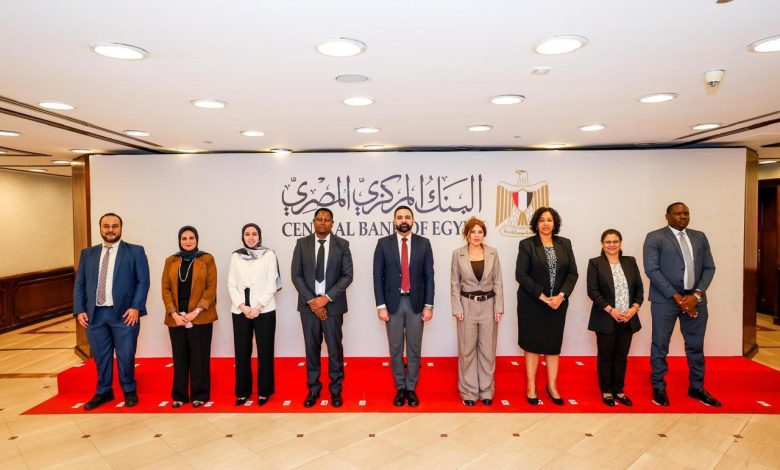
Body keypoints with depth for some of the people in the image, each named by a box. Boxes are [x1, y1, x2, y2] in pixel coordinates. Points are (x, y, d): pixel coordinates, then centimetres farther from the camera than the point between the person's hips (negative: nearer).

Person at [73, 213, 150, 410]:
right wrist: (79, 310, 0)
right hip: (95, 314, 3)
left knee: (126, 356, 5)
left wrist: (135, 307, -14)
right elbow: (79, 284, 11)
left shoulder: (135, 251, 1)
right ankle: (103, 391, 31)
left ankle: (129, 390, 25)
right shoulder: (88, 253, 13)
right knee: (100, 356, 13)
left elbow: (143, 281, -4)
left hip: (124, 313, -3)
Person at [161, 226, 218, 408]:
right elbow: (166, 289, 6)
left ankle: (199, 395, 15)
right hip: (176, 317, 3)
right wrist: (173, 313, -7)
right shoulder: (170, 261, 10)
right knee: (179, 357, 9)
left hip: (200, 317, -3)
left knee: (199, 357, 3)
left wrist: (196, 311, -13)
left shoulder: (207, 259, 1)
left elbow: (212, 287, -5)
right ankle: (179, 395, 21)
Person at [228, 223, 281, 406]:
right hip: (240, 311, 2)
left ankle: (264, 391, 15)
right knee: (242, 351, 7)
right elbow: (231, 285, 4)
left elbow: (272, 284, -4)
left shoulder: (269, 255, 1)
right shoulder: (235, 256, 8)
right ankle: (242, 392, 20)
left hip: (264, 310, -2)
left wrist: (258, 307, -13)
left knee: (265, 351, 3)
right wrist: (242, 306, -9)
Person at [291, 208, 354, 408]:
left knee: (335, 348, 6)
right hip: (309, 304, 1)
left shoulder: (342, 244, 0)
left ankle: (335, 389, 21)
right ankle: (313, 388, 24)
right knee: (312, 347, 9)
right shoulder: (302, 244, 3)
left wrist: (327, 298, -14)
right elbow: (296, 275, -1)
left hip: (333, 304, -1)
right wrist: (311, 301, -10)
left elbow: (347, 276, -5)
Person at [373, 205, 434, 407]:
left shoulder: (423, 243, 1)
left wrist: (429, 305, -4)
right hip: (393, 302, 0)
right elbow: (378, 276, -2)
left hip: (416, 303, 0)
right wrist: (381, 305, -7)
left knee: (414, 348, 9)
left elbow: (429, 276, 1)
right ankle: (400, 388, 24)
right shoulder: (383, 243, -1)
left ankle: (411, 388, 23)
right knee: (395, 349, 9)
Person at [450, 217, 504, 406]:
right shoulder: (458, 254, -2)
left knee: (487, 350, 9)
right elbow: (455, 283, -1)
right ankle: (469, 391, 18)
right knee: (467, 350, 5)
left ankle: (486, 391, 23)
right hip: (467, 305, -1)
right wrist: (457, 308, -7)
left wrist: (499, 307, -2)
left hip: (488, 305, 1)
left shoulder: (493, 253, 1)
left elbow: (498, 282, 3)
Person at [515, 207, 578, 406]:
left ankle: (552, 386, 25)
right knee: (532, 344, 5)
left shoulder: (565, 244, 5)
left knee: (554, 344, 11)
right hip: (532, 303, -3)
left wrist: (561, 296, -12)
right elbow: (521, 274, -11)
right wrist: (542, 296, -16)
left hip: (558, 303, 3)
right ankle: (531, 386, 17)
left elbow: (572, 273, 2)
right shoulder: (526, 244, -5)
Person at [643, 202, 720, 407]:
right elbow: (652, 270, -11)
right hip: (665, 299, -4)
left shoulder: (700, 237, 12)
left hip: (695, 299, 4)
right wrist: (677, 297, -14)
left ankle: (697, 387, 29)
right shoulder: (654, 237, -4)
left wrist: (697, 295, -7)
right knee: (660, 345, 4)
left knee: (696, 345, 13)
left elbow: (709, 267, 8)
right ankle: (658, 387, 19)